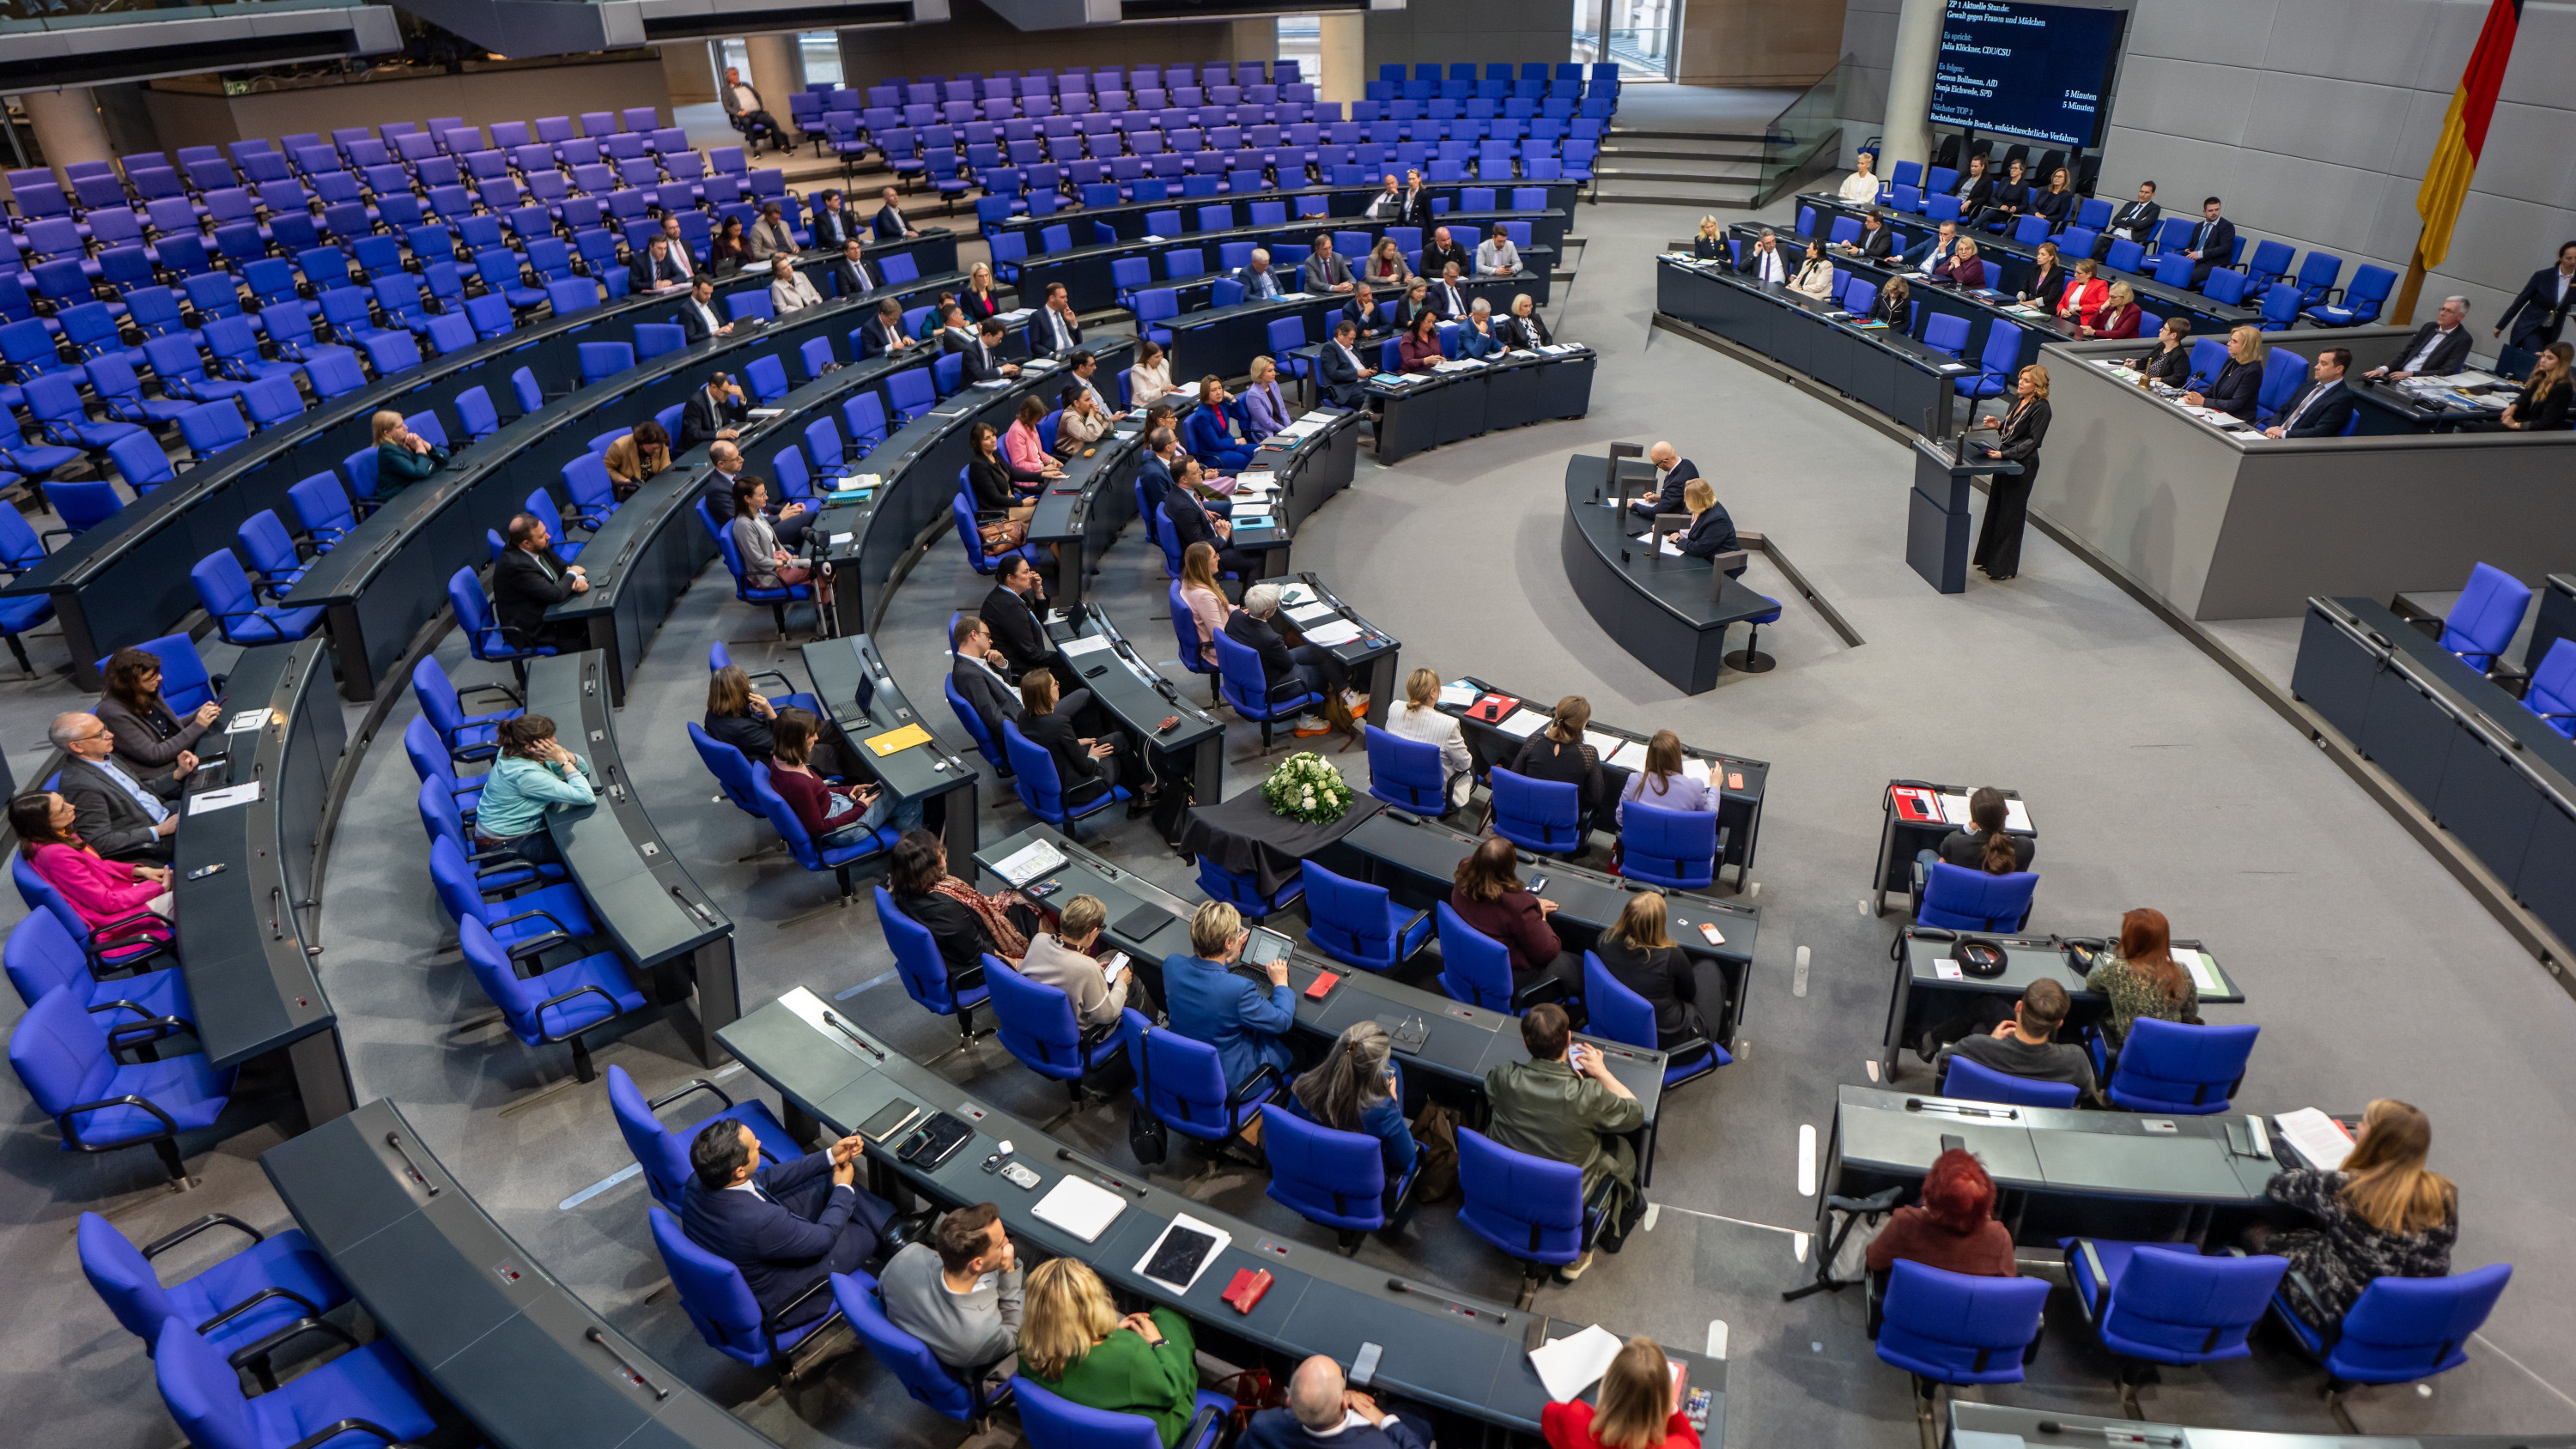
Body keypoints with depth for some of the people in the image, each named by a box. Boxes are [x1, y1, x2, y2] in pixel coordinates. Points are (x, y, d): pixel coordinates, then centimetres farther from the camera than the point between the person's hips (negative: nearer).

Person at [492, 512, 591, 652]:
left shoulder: (540, 549, -3)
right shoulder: (515, 565, -29)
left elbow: (564, 567, 7)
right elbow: (556, 594, -31)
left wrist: (581, 579, -16)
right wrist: (572, 574, -13)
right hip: (534, 631, -9)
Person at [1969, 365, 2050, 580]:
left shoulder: (2041, 408, -17)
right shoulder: (2018, 399, 7)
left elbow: (2033, 441, -20)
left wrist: (2005, 454, -26)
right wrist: (1998, 424, -1)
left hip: (2022, 467, -8)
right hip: (2005, 463, 9)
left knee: (2010, 516, -1)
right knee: (1994, 511, 15)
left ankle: (2004, 568, 10)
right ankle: (1989, 560, 26)